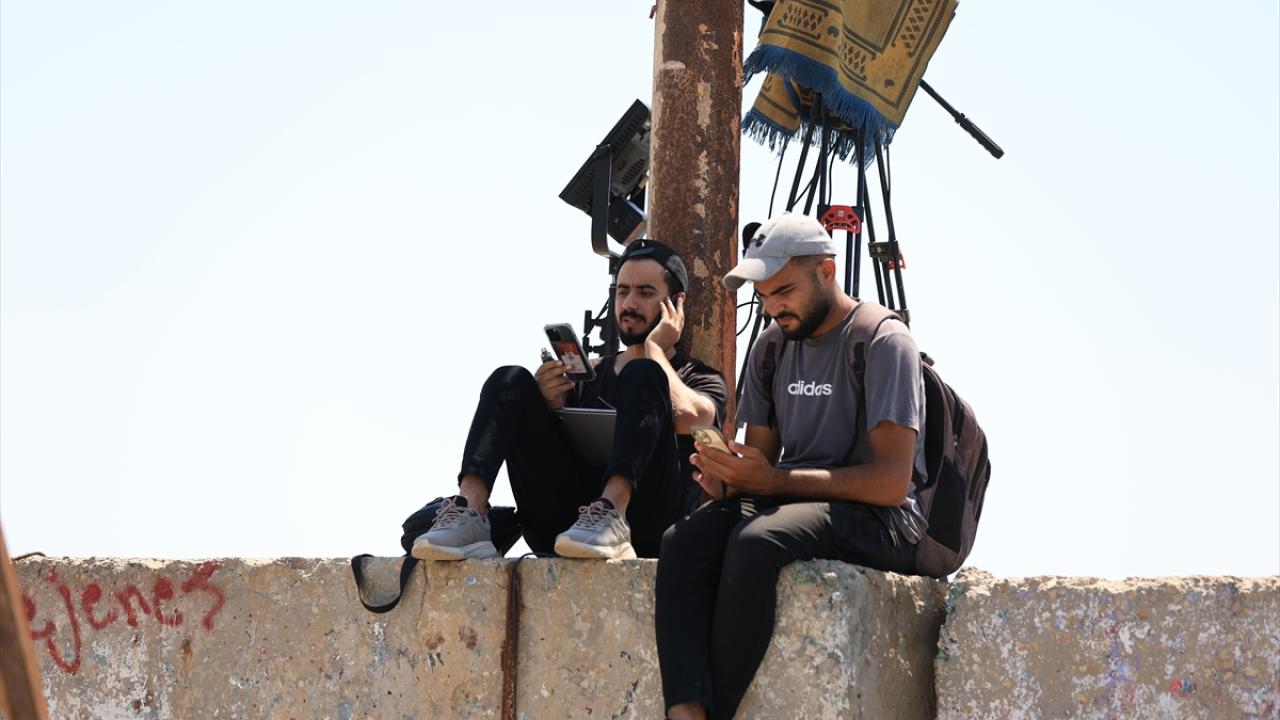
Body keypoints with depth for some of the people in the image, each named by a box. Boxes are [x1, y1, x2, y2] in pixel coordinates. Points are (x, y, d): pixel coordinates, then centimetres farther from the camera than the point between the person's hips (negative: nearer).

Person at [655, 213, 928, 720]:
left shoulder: (883, 341, -9)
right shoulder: (772, 345, 13)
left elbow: (890, 483, -16)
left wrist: (772, 481, -19)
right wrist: (727, 481, -9)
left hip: (878, 520, -6)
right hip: (790, 504, 6)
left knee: (757, 540, -36)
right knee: (684, 541, -25)